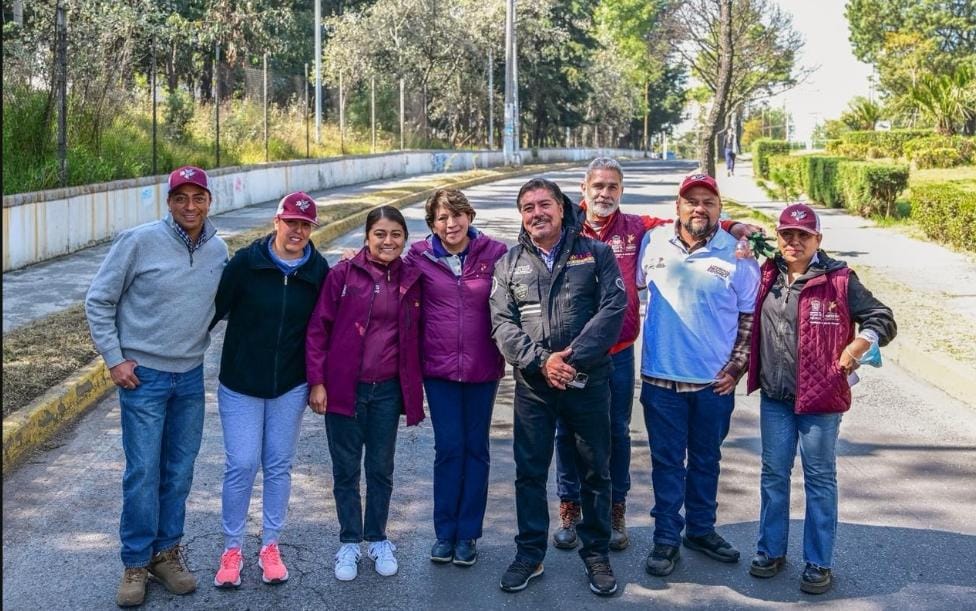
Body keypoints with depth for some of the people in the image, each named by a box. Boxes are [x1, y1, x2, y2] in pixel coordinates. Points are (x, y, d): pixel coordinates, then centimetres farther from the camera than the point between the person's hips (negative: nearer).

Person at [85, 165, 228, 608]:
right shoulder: (140, 241, -13)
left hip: (191, 376, 4)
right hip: (143, 375, -4)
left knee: (179, 471, 11)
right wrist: (114, 359, -8)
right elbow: (98, 301, -7)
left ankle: (166, 553, 27)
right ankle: (136, 563, 14)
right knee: (143, 473, -1)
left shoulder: (218, 250, 0)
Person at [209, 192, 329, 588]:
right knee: (241, 465, -1)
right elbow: (215, 309, -8)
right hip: (240, 383, -2)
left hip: (290, 387, 2)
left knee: (279, 466, 9)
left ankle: (270, 546, 24)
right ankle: (232, 548, 16)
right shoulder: (246, 262, -11)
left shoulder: (319, 270, -4)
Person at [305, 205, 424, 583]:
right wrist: (316, 381, -9)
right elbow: (317, 329, -5)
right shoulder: (343, 274, -7)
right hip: (344, 388, -2)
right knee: (346, 470, 9)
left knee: (381, 469, 14)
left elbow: (415, 336, 8)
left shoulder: (411, 279, 2)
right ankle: (349, 544, 24)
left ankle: (378, 539, 30)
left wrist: (414, 390, 7)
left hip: (387, 390, 2)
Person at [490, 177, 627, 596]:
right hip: (532, 383, 2)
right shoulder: (509, 263, 6)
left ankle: (596, 553, 24)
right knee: (529, 471, 9)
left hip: (588, 381, -1)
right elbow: (503, 323, -1)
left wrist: (573, 356, -19)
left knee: (595, 470, 8)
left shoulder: (596, 253, 1)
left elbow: (613, 308, -10)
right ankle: (530, 554, 23)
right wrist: (540, 360, -16)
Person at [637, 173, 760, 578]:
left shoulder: (738, 254, -4)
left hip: (715, 381, 0)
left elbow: (750, 317, 2)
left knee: (706, 460, 15)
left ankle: (700, 529, 32)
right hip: (660, 378, 0)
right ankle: (666, 537, 19)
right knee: (667, 461, 7)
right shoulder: (653, 242, 0)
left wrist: (736, 368, -3)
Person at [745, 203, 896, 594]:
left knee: (819, 478, 6)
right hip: (774, 398, 4)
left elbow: (883, 320, -4)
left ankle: (819, 563, 15)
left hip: (820, 398, -4)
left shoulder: (839, 280, -8)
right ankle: (771, 551, 27)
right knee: (774, 474, 13)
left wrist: (854, 351, -17)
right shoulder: (767, 275, 5)